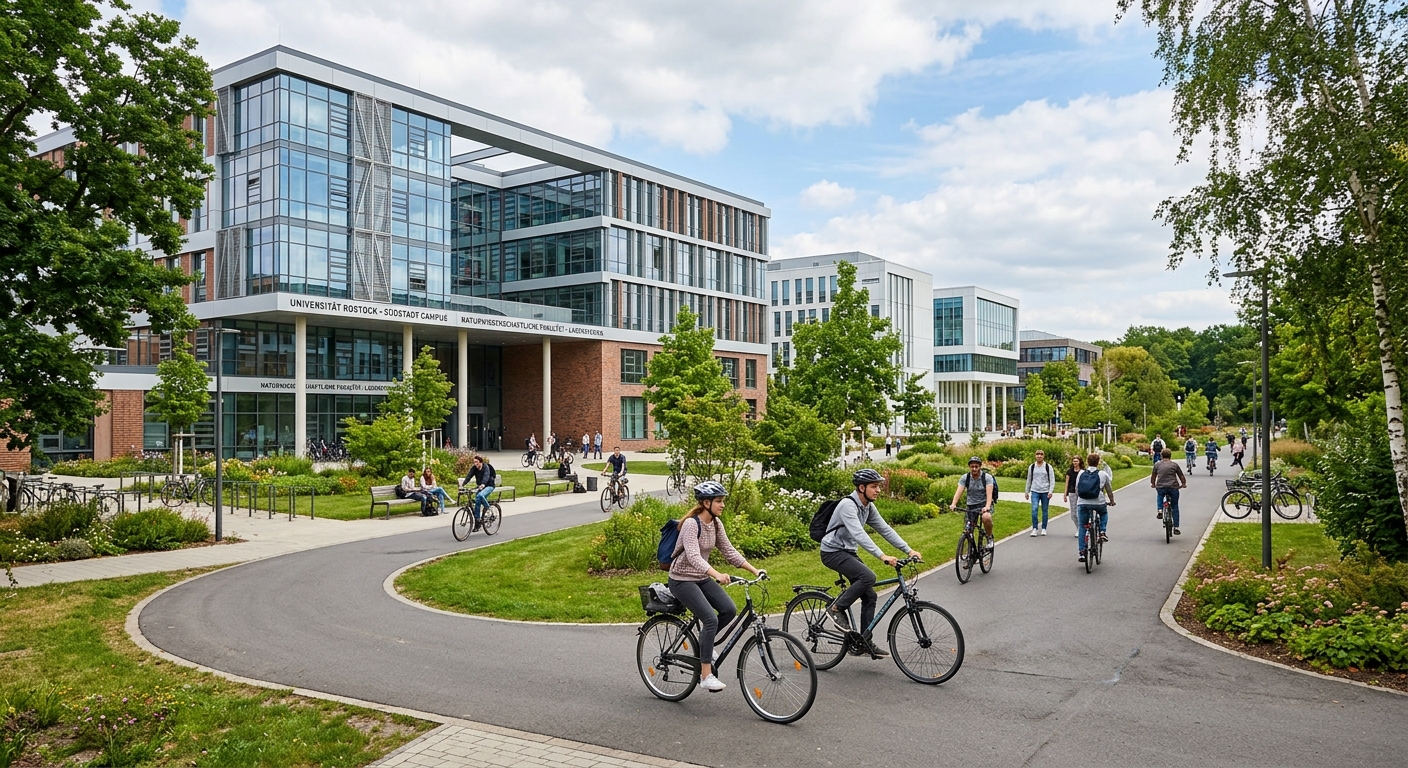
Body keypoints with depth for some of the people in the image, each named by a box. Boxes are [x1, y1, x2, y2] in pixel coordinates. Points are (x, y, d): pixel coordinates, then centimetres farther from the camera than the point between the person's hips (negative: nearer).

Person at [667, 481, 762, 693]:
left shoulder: (716, 523, 1)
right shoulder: (691, 523, -23)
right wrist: (717, 575, -51)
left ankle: (705, 641, 15)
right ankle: (706, 675, -14)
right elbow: (693, 556, -36)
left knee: (729, 610, -12)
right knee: (711, 619, -22)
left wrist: (754, 570, -7)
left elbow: (729, 551, 3)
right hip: (682, 579, -7)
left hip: (702, 578, 7)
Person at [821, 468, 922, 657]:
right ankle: (836, 609, -12)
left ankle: (865, 642, 12)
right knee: (868, 577, -29)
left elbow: (885, 529, 5)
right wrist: (882, 556, -41)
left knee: (869, 596, 4)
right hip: (833, 552, -9)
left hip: (849, 552, 9)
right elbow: (858, 534, -34)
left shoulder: (869, 507, 5)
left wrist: (909, 550, -5)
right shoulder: (848, 505, -23)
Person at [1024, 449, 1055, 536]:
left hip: (1045, 492, -1)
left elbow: (1052, 480, 0)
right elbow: (1029, 480, 15)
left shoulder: (1048, 467, 1)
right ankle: (1034, 529, -9)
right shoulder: (1032, 467, 8)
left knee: (1045, 511, 5)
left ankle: (1044, 529, 16)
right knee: (1034, 509, -14)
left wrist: (1050, 491, -11)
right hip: (1035, 491, 1)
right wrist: (1027, 492, 13)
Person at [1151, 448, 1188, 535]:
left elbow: (1153, 476, 15)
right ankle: (1176, 528, 12)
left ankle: (1160, 510, 11)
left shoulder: (1157, 465, 7)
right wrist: (1183, 484, 28)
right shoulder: (1174, 464, 4)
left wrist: (1153, 484, 33)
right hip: (1173, 487, 0)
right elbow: (1181, 476, 10)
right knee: (1175, 507, 13)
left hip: (1160, 488, 0)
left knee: (1159, 496, 36)